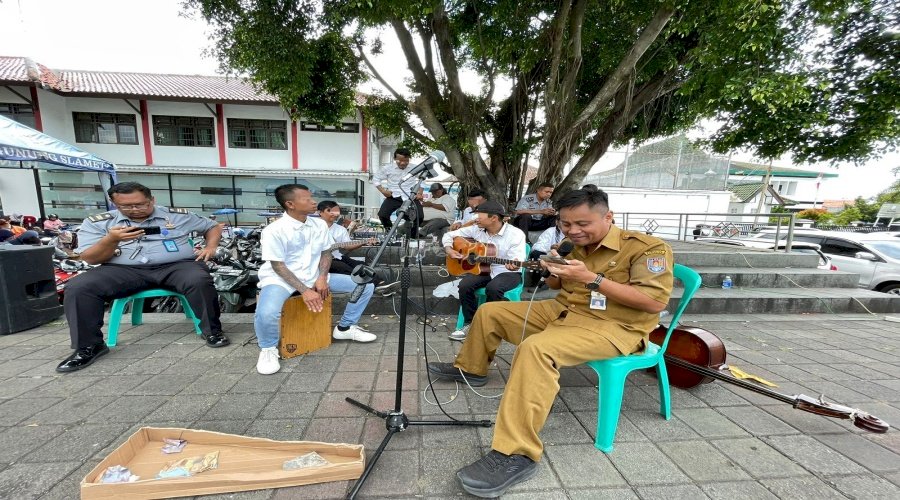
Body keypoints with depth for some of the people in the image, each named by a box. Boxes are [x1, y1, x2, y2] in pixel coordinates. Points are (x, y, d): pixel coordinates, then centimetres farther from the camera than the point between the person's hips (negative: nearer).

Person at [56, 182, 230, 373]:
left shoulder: (178, 215, 10)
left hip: (177, 266, -2)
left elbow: (213, 226, 19)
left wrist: (210, 247, -1)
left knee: (199, 280, -36)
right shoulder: (97, 222, 10)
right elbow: (90, 258, 3)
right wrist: (111, 239, -18)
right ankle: (88, 346, -9)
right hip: (123, 270, 2)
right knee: (78, 287, -25)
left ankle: (213, 331, -19)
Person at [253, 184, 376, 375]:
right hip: (280, 279, -4)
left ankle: (344, 328, 16)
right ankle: (268, 349, -2)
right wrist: (304, 291, -23)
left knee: (365, 285, -4)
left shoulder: (319, 224, -1)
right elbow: (278, 266, -16)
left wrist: (322, 278, -10)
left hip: (313, 277, 5)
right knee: (266, 313, -38)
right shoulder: (274, 230, -17)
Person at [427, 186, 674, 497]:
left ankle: (517, 454, -28)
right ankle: (470, 369, 31)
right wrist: (550, 269, -4)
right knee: (489, 312, 8)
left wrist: (591, 278, -26)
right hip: (564, 310, 8)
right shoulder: (570, 246, 9)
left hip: (613, 326, -8)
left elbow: (654, 302, -20)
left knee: (536, 348, -37)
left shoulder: (647, 247, -11)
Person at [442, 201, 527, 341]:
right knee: (465, 285, -24)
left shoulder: (516, 234, -14)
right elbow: (449, 235, 8)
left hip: (507, 273, -4)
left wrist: (513, 265, -45)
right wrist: (449, 249, -11)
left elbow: (517, 261, -21)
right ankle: (470, 323, -5)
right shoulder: (476, 230, 0)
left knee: (493, 288, -35)